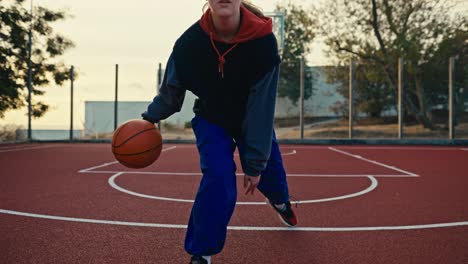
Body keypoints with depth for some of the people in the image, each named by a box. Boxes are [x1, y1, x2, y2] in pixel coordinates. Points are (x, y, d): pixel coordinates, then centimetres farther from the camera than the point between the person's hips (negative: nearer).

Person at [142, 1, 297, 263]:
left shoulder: (263, 42, -33)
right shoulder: (189, 43, -29)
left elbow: (261, 109, -29)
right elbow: (171, 89, -8)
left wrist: (255, 162, -24)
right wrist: (150, 118, -11)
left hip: (253, 120, 1)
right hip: (211, 120, -1)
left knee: (270, 172, 15)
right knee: (218, 177, -22)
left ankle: (281, 201, 57)